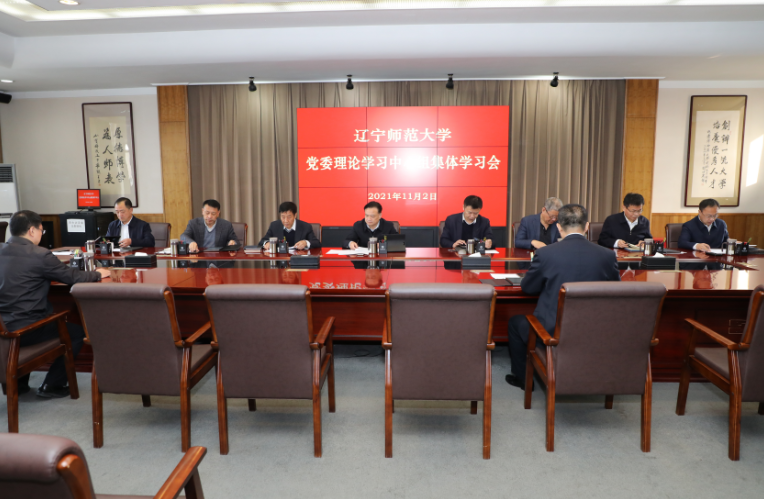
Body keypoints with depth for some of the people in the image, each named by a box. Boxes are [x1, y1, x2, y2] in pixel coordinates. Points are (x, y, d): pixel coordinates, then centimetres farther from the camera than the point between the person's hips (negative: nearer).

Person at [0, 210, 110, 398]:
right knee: (77, 331, 13)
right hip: (24, 330, -7)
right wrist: (98, 273, 9)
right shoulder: (40, 255, -17)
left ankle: (18, 381, 37)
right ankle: (52, 386, 16)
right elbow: (75, 277, -10)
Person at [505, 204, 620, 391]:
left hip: (552, 332, -3)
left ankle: (522, 378, 37)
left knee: (516, 321, 25)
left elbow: (527, 288, -2)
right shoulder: (608, 256, -8)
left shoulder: (545, 253, -16)